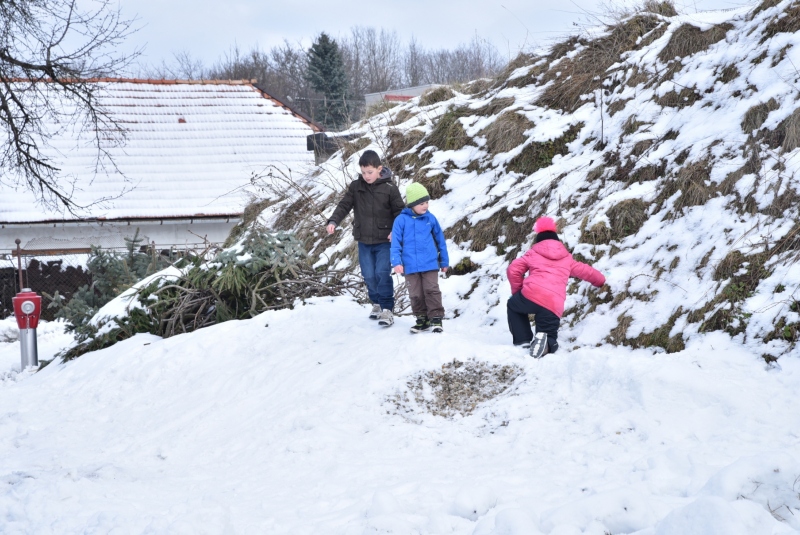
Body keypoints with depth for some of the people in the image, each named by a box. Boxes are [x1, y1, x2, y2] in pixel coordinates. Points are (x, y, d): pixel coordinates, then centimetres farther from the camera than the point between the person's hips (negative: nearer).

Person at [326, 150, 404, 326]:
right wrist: (333, 221, -18)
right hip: (363, 241, 3)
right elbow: (344, 205, -2)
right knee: (369, 275, 7)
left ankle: (387, 309, -4)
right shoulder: (355, 187, 1)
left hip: (384, 241, -3)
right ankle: (377, 302, 28)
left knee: (382, 274, -12)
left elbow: (399, 211, -2)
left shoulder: (389, 188, -8)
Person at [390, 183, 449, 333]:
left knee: (432, 290, -3)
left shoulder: (430, 218, 1)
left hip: (430, 264, 0)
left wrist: (444, 261, 13)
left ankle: (436, 318, 5)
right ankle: (422, 319, 21)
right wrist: (396, 262, -12)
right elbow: (396, 242, -4)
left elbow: (440, 240, 10)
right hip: (411, 266, 0)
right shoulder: (401, 220, -5)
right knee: (416, 294, 9)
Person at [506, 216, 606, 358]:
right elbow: (585, 271, 38)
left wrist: (517, 291, 27)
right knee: (550, 339, 18)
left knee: (513, 305, 34)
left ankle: (523, 340, 14)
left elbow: (513, 270, 13)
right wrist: (601, 281, 58)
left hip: (531, 295, -1)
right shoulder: (567, 258, 27)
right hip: (554, 306, 1)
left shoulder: (533, 252, 20)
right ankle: (546, 343, -22)